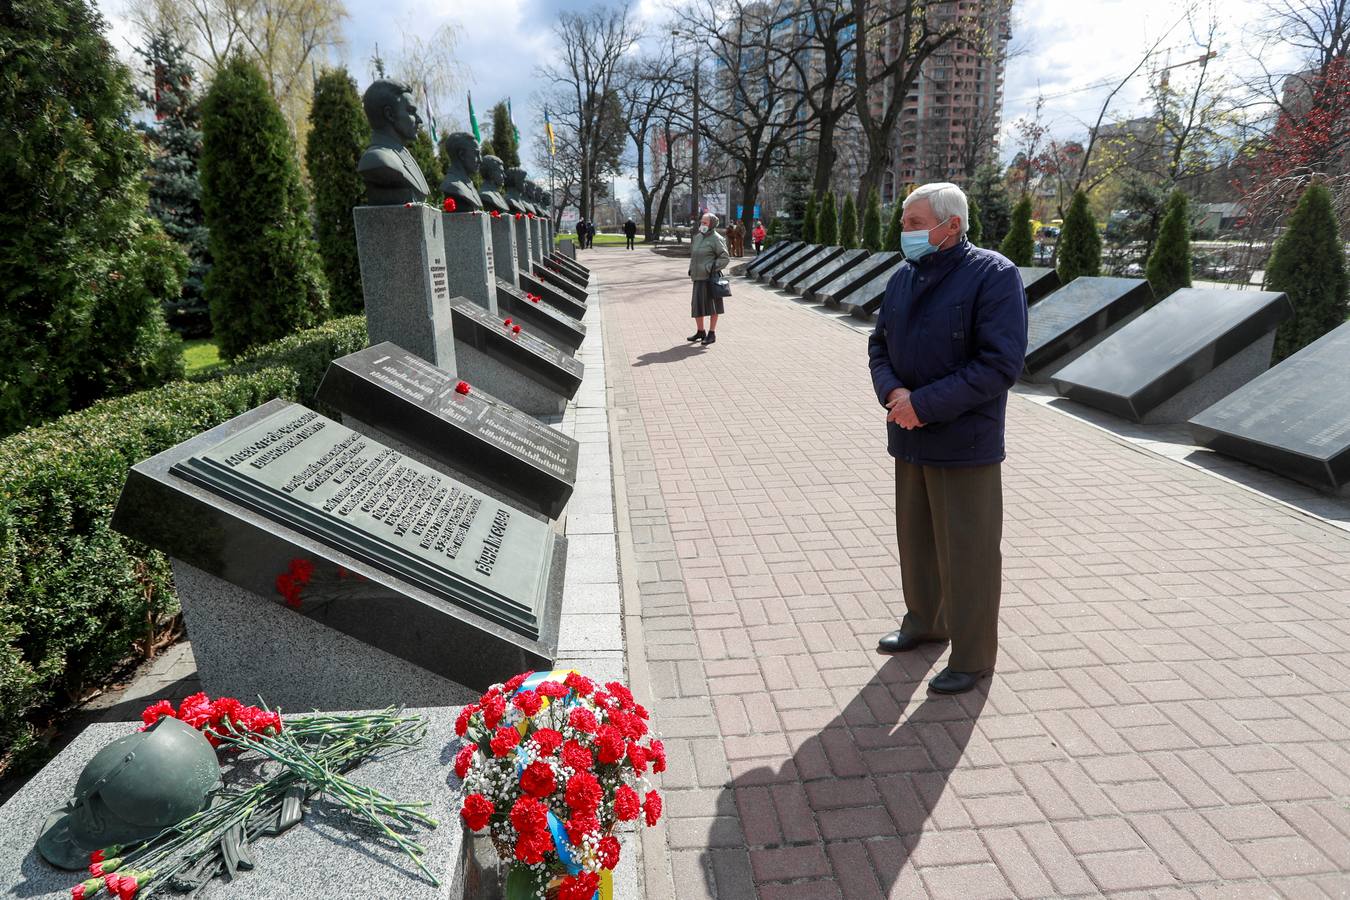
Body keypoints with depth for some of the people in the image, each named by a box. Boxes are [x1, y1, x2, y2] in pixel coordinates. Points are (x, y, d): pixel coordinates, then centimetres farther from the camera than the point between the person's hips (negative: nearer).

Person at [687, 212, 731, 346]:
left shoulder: (716, 239, -10)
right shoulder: (698, 236, 13)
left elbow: (725, 258, -12)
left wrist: (712, 268, -18)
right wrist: (691, 270, 14)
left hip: (710, 278, -7)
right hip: (699, 277, 7)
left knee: (712, 306, 3)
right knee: (696, 305, 10)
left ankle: (712, 333, 11)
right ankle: (700, 332, 23)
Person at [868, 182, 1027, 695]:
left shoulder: (993, 276, -13)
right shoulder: (904, 278, 8)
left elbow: (1001, 364, -19)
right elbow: (879, 345, 12)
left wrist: (924, 405, -21)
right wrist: (893, 391, -10)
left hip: (963, 442, -6)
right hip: (909, 439, 7)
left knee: (966, 551, 4)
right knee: (916, 537, 19)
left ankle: (972, 656, 20)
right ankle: (924, 620, 40)